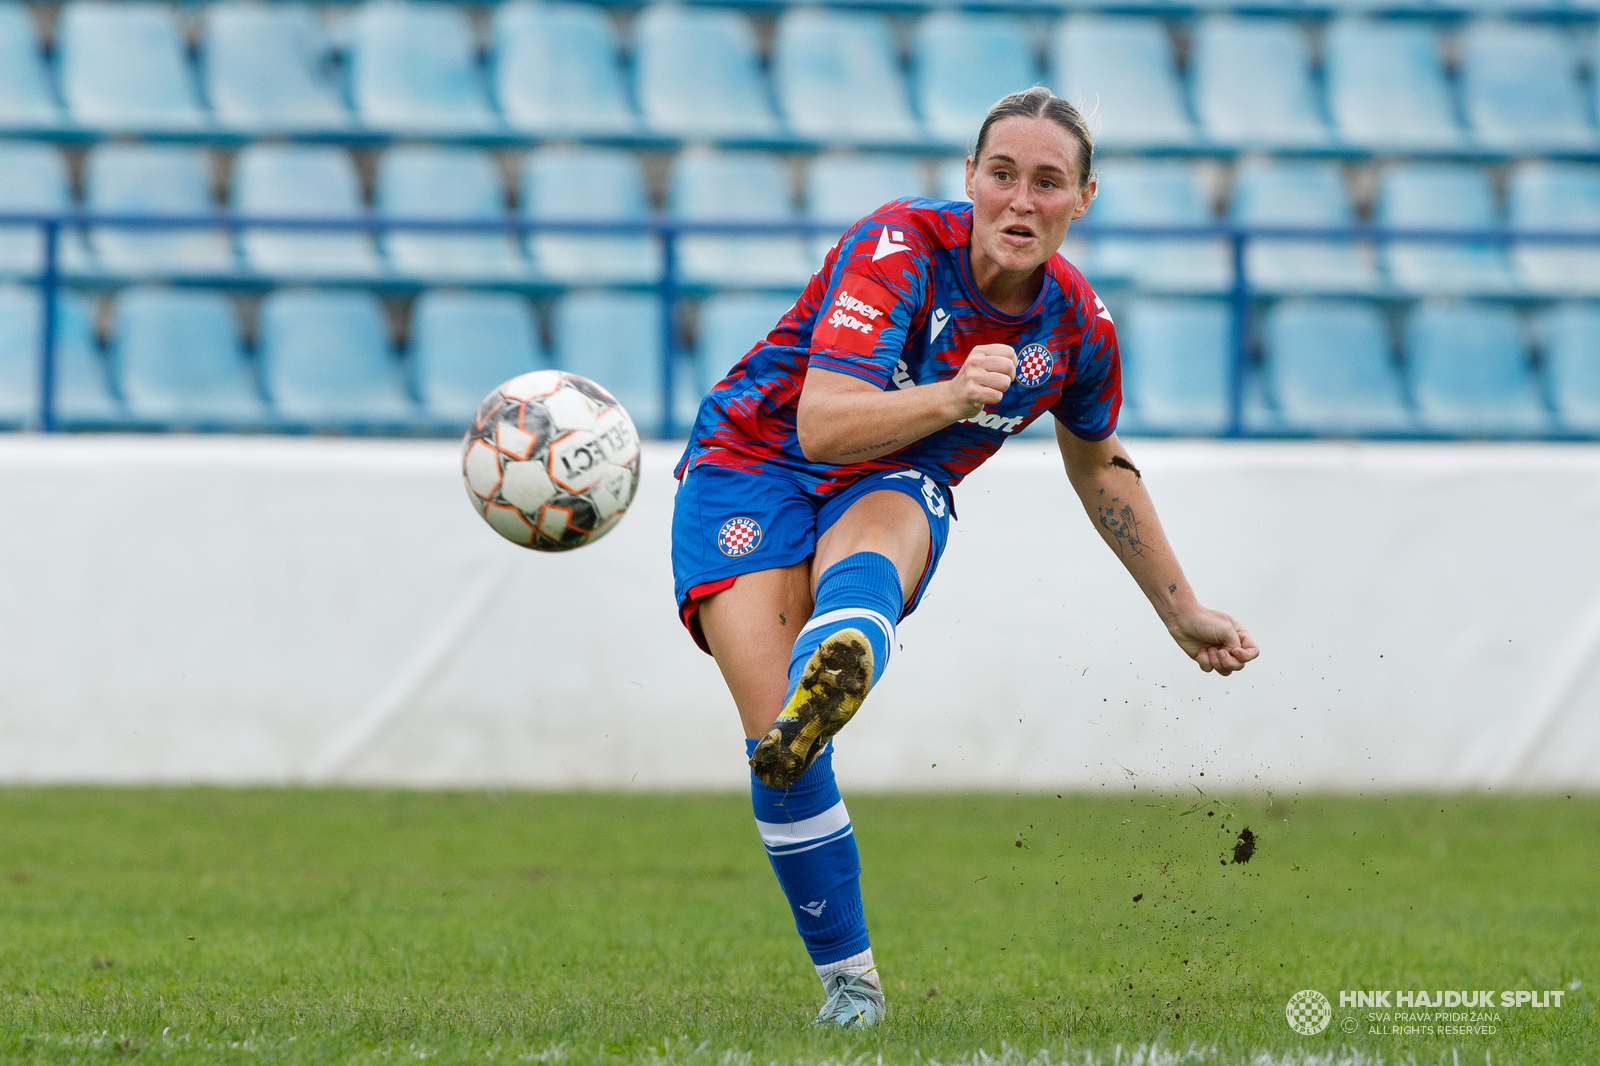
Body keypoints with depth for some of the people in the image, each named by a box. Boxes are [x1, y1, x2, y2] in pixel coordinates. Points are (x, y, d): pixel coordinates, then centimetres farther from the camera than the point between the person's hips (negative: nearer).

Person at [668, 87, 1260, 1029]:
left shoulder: (1080, 329, -5)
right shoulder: (899, 247, -21)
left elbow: (1099, 466, 17)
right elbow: (821, 425, -32)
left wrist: (1183, 612, 22)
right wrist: (949, 398, -49)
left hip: (896, 492, 2)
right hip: (756, 467, -2)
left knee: (868, 558, -39)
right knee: (782, 749, -22)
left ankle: (836, 673, -75)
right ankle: (849, 980, -5)